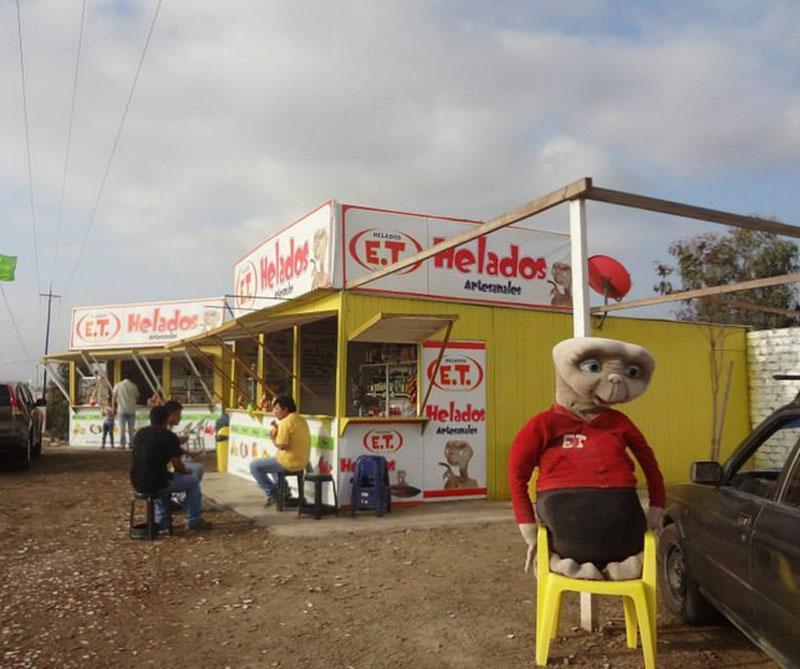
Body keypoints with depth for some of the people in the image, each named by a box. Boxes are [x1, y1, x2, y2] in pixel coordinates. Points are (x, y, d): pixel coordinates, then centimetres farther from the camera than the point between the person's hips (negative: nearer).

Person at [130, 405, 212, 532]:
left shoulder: (139, 433, 11)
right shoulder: (170, 436, -8)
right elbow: (177, 466, -7)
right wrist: (187, 472, 16)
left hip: (137, 483, 7)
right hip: (157, 483, -6)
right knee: (193, 481, 15)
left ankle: (162, 520, 36)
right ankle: (193, 521, 22)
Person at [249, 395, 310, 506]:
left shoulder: (286, 422, -19)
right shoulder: (301, 419, 10)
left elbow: (281, 446, -23)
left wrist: (272, 437, -7)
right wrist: (278, 431, 8)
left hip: (289, 463, -10)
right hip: (302, 462, 10)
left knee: (254, 465, 3)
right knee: (271, 461, 36)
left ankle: (272, 493, 5)